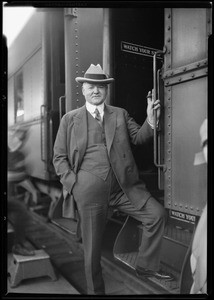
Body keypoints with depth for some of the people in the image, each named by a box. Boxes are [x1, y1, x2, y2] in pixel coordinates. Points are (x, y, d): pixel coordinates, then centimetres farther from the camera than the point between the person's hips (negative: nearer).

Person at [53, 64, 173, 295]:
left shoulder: (120, 114, 14)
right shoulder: (69, 119, 6)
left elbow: (138, 137, 8)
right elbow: (59, 157, 6)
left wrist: (151, 120, -11)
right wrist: (73, 184, -7)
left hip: (123, 185, 3)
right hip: (89, 187, -2)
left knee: (157, 214, -5)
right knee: (92, 244, 6)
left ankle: (146, 266, 16)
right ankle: (95, 290, 29)